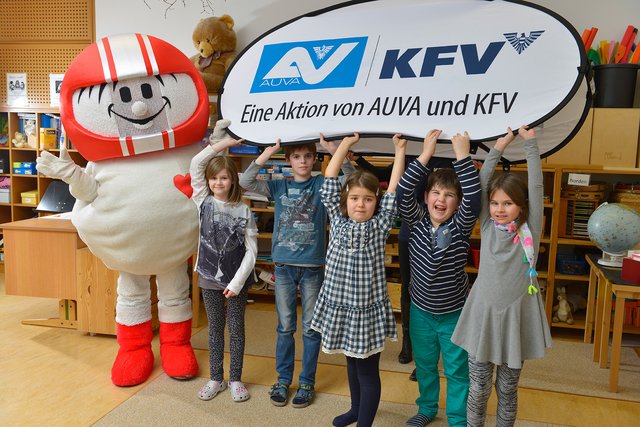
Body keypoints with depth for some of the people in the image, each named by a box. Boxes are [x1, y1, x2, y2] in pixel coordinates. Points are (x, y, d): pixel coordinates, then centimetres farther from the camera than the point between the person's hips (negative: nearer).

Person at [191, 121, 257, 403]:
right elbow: (195, 164, -13)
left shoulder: (244, 211, -8)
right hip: (209, 277, 2)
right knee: (215, 328, 14)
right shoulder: (203, 201, -3)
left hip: (236, 279, -1)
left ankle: (235, 379, 24)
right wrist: (221, 143, -15)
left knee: (236, 329, 10)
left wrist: (237, 282, -14)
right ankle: (215, 379, 27)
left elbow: (251, 251, -8)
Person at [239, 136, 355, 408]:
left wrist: (333, 149, -24)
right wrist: (268, 153, -14)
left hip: (313, 267, -1)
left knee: (310, 328, 8)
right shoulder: (280, 186, 5)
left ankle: (307, 382, 23)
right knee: (285, 327, 12)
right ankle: (283, 379, 26)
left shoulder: (322, 184, 0)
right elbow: (246, 182, -6)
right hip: (284, 266, 2)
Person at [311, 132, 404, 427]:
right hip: (338, 307, 4)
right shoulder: (337, 221, 0)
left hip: (367, 310, -4)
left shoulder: (379, 226, -7)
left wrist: (400, 151, -6)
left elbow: (394, 192, -9)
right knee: (352, 363, 24)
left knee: (368, 371, 6)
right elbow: (329, 184, -2)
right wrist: (345, 144, 0)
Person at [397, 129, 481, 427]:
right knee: (424, 364, 21)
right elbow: (401, 191, -25)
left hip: (453, 313, -2)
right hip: (421, 310, 3)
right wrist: (425, 155, -30)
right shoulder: (416, 220, -10)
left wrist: (463, 156, -37)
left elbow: (474, 198, -33)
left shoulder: (461, 225, -15)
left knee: (457, 370, 11)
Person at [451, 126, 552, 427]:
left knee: (507, 390, 14)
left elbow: (536, 186, -9)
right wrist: (498, 147, -9)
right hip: (483, 314, 1)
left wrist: (530, 142, -9)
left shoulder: (530, 230, -3)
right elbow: (481, 183, -5)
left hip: (515, 316, -1)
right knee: (478, 390, 9)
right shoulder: (488, 227, 1)